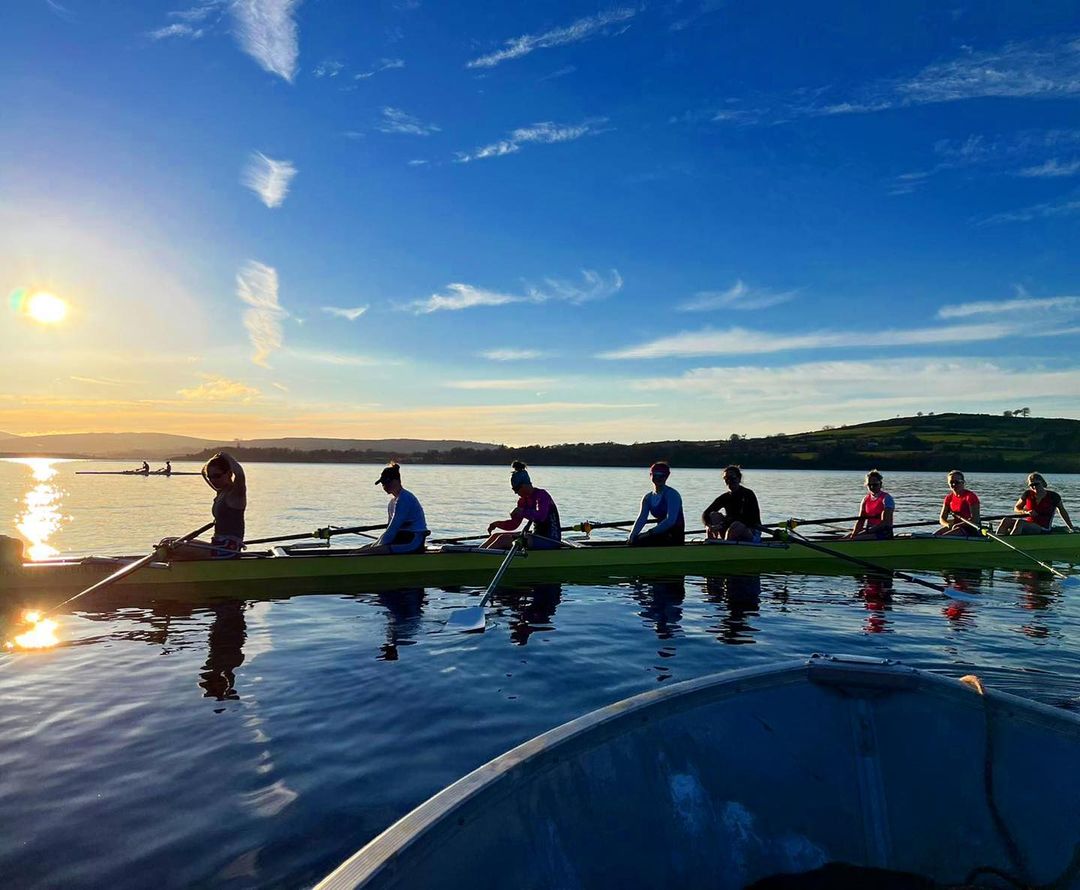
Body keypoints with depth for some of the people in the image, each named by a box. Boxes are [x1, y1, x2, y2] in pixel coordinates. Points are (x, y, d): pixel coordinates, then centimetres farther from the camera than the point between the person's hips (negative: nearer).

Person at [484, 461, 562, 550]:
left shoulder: (542, 495, -13)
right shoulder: (523, 500, 12)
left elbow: (541, 516, -32)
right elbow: (513, 524, 13)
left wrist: (522, 512, -31)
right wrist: (497, 524, -2)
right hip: (537, 536, 9)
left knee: (504, 539, -21)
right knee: (496, 536, 3)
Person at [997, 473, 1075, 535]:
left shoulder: (1053, 496, -1)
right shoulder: (1027, 494, 5)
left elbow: (1063, 512, 15)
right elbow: (1016, 508, 15)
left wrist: (1072, 529, 21)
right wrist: (1026, 512, -7)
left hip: (1042, 529, -4)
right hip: (1027, 522, 4)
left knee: (1019, 522, -35)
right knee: (1005, 521, -26)